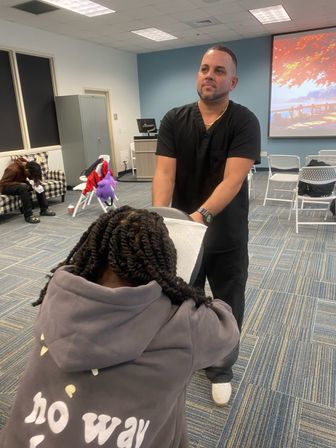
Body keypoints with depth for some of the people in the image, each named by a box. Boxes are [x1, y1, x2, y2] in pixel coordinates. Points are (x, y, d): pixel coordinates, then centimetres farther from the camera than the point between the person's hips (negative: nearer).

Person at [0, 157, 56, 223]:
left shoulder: (28, 166, -11)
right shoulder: (13, 169, -31)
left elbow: (34, 178, 4)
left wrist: (36, 181, -18)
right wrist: (20, 183, -34)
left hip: (20, 185, 7)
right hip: (6, 188, -7)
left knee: (38, 185, -9)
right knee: (24, 187, -36)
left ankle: (44, 209, -6)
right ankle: (28, 215, -34)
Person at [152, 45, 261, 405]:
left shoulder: (245, 122, -12)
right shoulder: (174, 120, -4)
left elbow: (233, 180, -23)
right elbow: (164, 173, -14)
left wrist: (202, 215, -39)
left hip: (227, 237, -1)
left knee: (228, 307, 15)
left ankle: (220, 368, 40)